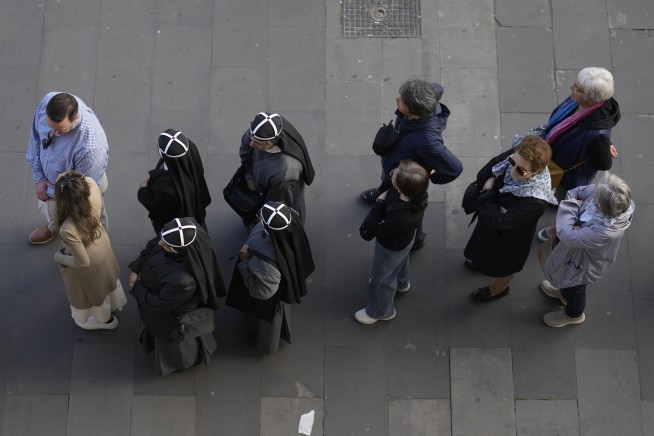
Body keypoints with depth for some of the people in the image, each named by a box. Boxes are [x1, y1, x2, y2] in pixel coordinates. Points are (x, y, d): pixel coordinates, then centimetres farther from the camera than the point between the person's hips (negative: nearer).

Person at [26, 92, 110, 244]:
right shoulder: (48, 102, -31)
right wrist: (38, 178, -9)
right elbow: (36, 134, -9)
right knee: (49, 210, 37)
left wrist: (52, 192, -13)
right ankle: (53, 226, 72)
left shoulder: (91, 147, -47)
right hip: (48, 178, 5)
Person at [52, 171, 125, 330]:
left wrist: (59, 257, -13)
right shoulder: (91, 186, -37)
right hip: (101, 244, 5)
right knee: (106, 275, 39)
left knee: (91, 289, 31)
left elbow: (83, 262, -28)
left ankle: (105, 319, 64)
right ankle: (115, 303, 73)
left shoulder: (68, 229, -49)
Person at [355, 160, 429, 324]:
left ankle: (381, 311, 54)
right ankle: (401, 283, 73)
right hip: (404, 238, 6)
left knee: (381, 277, 25)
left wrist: (379, 203, -30)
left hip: (392, 247, -6)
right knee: (400, 262, 39)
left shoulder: (401, 218, -51)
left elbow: (370, 231, -35)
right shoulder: (417, 189, -32)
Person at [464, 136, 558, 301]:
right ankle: (484, 261, 72)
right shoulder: (516, 156, -28)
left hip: (510, 236, -6)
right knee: (487, 244, 37)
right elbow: (484, 173, -12)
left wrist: (486, 194, -28)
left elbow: (499, 221, -38)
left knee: (505, 263, 27)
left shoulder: (535, 200, -46)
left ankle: (498, 289, 60)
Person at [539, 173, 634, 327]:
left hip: (584, 265, -6)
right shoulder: (603, 193, -31)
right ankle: (565, 293, 71)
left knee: (575, 288, 28)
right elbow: (575, 193, -15)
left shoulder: (605, 233, -49)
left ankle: (574, 314, 62)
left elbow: (568, 236, -41)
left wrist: (571, 205, -31)